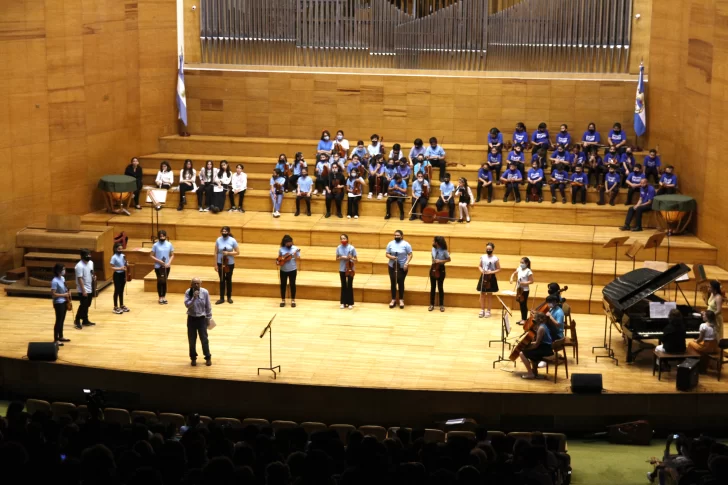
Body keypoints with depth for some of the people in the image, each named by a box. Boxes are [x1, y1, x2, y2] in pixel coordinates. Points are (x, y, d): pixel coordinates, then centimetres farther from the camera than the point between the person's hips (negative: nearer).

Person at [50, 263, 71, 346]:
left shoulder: (62, 278, 6)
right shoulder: (55, 281, -21)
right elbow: (53, 294, -22)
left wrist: (68, 292, 2)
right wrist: (64, 295, -18)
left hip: (64, 302, 9)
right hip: (58, 303, -9)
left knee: (62, 320, 17)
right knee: (58, 321, -4)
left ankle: (60, 337, 28)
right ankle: (56, 340, 3)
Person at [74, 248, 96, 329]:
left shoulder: (91, 263, 6)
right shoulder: (79, 266, -20)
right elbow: (80, 279, -21)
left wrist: (94, 276, 1)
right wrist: (83, 290, -22)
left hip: (90, 289, 8)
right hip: (83, 290, -8)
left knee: (87, 305, 15)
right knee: (83, 305, -4)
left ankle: (85, 320, 25)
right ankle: (77, 321, 10)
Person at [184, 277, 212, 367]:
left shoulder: (205, 292, -10)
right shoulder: (188, 292, -10)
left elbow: (208, 306, -1)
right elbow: (187, 305, -18)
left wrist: (208, 318, 3)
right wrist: (194, 298, -31)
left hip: (201, 318, -1)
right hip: (191, 318, 1)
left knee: (204, 339, 3)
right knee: (192, 340, 9)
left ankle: (208, 357, 19)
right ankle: (193, 358, 24)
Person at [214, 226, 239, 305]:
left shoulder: (232, 240, -9)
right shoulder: (218, 240, -6)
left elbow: (237, 252, -5)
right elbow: (216, 253, -1)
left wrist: (228, 253, -20)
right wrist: (215, 264, -3)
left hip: (230, 264, -1)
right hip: (220, 263, 1)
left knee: (229, 280, 12)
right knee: (222, 280, 7)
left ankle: (229, 297, 24)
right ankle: (222, 298, 14)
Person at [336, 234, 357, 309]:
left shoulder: (351, 248, -9)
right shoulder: (338, 248, -1)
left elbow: (356, 259, -4)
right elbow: (337, 259, 6)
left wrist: (351, 258, -25)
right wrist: (341, 258, -14)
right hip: (342, 269, 2)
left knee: (350, 286, 3)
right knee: (343, 286, 9)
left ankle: (350, 303, 10)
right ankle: (343, 303, 16)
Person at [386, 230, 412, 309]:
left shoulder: (406, 244, -6)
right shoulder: (390, 243, 2)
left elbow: (410, 255, -5)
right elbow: (387, 254, 4)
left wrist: (406, 263, -18)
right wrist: (391, 257, -18)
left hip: (402, 267, -3)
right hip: (392, 266, 3)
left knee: (401, 282, 3)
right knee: (393, 282, 7)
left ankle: (401, 300, 16)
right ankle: (393, 299, 18)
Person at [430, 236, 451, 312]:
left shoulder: (444, 251, -15)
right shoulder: (433, 249, -1)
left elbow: (449, 259, -6)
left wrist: (441, 261, -19)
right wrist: (434, 262, -3)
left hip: (441, 269, -4)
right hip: (433, 268, 4)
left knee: (440, 287, 4)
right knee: (432, 287, 8)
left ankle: (441, 305, 15)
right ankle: (432, 304, 16)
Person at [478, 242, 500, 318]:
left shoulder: (495, 259, -8)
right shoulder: (483, 257, 1)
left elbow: (498, 269, -4)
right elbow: (479, 265, 13)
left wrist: (491, 272, -17)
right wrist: (481, 270, -9)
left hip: (491, 278, -3)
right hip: (483, 277, 3)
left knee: (489, 295, 5)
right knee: (482, 294, 7)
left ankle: (488, 311, 15)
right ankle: (482, 310, 17)